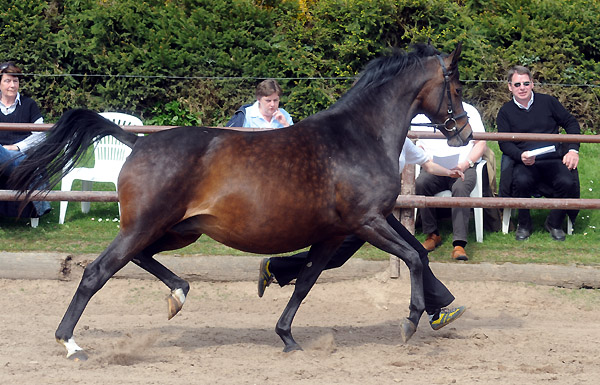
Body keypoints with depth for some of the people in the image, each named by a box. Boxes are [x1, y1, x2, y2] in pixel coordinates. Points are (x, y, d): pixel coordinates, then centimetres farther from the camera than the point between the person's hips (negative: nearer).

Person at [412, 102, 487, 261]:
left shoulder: (468, 111, 12)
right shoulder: (421, 115, 16)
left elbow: (481, 144, 7)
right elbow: (417, 146, 13)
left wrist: (466, 164, -10)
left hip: (464, 168, -2)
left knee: (460, 187, -36)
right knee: (421, 183, -33)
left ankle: (459, 245, -43)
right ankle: (432, 234, -19)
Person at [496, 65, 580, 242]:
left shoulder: (548, 102, 11)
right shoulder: (506, 111, 11)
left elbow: (571, 123, 16)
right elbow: (504, 143, 6)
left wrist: (573, 150, 2)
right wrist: (520, 156, -16)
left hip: (552, 160, 1)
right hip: (525, 162, -1)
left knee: (567, 183, -30)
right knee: (521, 181, -36)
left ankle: (554, 223, -3)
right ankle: (524, 224, -9)